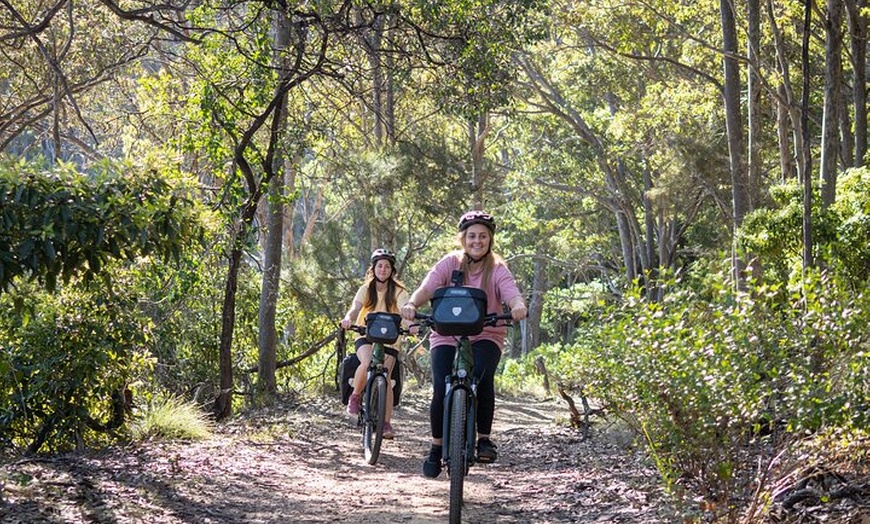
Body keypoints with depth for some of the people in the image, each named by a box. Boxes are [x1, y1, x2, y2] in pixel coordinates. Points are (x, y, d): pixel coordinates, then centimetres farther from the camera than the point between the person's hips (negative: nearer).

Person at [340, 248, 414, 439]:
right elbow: (356, 307, -15)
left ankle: (387, 423, -9)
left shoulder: (398, 291, -2)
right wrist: (348, 319, -40)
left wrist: (410, 325, -43)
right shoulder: (366, 289, 2)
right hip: (366, 336, 0)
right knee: (367, 363, -32)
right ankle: (355, 395, -7)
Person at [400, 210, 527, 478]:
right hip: (447, 336, 0)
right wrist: (412, 304, -39)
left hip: (485, 336, 0)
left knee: (483, 377, -30)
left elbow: (511, 293, -20)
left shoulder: (497, 269, -1)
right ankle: (436, 449, 7)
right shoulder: (450, 263, -1)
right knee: (441, 391, -16)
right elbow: (428, 286, -17)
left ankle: (484, 439, -13)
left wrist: (518, 305, -44)